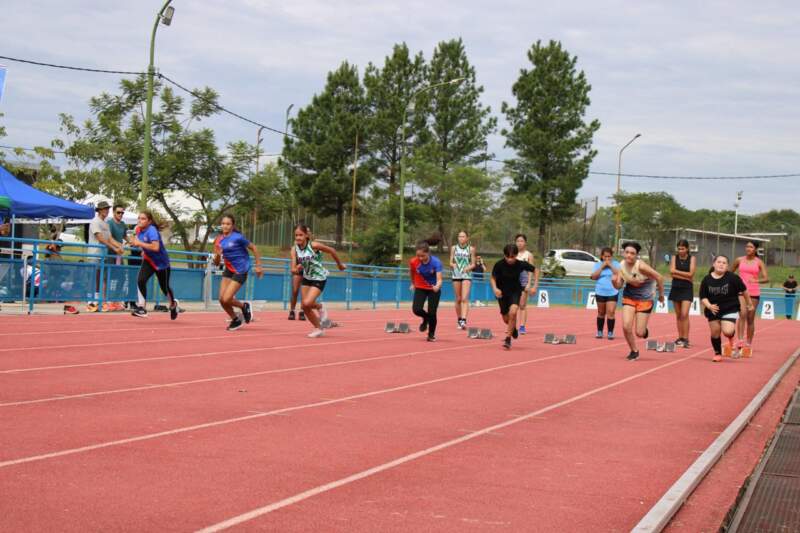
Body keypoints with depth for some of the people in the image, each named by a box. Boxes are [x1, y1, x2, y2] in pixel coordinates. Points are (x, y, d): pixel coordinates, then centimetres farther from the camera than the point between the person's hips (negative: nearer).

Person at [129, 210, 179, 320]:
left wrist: (139, 243, -36)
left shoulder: (152, 230, -27)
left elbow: (156, 247, -41)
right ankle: (142, 308, -16)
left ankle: (173, 304, 42)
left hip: (161, 263, -5)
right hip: (148, 261, 5)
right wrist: (144, 250, 7)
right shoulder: (138, 229, -5)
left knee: (165, 287, 11)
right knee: (141, 280, -20)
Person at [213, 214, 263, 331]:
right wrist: (217, 255, -16)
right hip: (228, 270, 6)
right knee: (222, 299, -1)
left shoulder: (237, 237, -15)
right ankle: (235, 320, 21)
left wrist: (258, 266, -4)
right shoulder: (219, 240, 3)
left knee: (226, 299, -14)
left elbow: (253, 248, -5)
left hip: (240, 271, -6)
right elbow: (217, 263, 6)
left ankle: (244, 306, 16)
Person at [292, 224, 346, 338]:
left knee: (307, 303, -21)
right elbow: (294, 269, -13)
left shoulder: (314, 245, -24)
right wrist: (297, 269, -37)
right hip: (307, 278, 5)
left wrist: (339, 264, 4)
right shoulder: (294, 249, -11)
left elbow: (331, 251, -10)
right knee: (305, 307, 3)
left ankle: (320, 306, 13)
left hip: (319, 278, -5)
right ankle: (319, 329, 24)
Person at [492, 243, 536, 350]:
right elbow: (493, 278, -10)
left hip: (515, 291, -1)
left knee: (513, 312, -26)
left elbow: (535, 270, -4)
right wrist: (495, 289, -30)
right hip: (502, 292, 1)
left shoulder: (521, 264, -22)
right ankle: (514, 328, 47)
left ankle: (508, 339, -13)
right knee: (506, 319, 10)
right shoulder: (499, 265, -23)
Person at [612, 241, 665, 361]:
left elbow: (659, 277, -17)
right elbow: (619, 285, -1)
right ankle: (634, 351, 10)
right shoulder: (622, 266, -9)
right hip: (629, 297, 4)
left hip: (644, 299, -4)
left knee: (639, 333, -4)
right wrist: (614, 281, -24)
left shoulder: (641, 266, -26)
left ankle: (645, 331, 35)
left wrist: (661, 295, -5)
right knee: (626, 326, -13)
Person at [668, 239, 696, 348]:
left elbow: (690, 274, -12)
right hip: (675, 288, 3)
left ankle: (686, 339, -12)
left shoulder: (692, 259, -1)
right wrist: (685, 276, -13)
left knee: (684, 314, -13)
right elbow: (672, 273, -8)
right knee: (678, 315, 8)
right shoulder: (674, 258, 4)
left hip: (687, 289, -3)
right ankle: (680, 338, 16)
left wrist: (677, 271, -11)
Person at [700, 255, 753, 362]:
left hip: (730, 309, -2)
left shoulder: (732, 277, -11)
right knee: (715, 333, 6)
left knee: (727, 331, -18)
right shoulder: (707, 280, -6)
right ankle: (717, 353, 29)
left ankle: (731, 338, 21)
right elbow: (703, 297, -3)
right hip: (713, 310, 3)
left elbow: (743, 290, 2)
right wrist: (709, 306, -22)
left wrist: (749, 303, 12)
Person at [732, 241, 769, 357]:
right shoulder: (739, 260, 5)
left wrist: (757, 280, -21)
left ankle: (748, 344, 15)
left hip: (754, 293, 1)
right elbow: (730, 272, 20)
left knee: (750, 319, 6)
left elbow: (766, 278, -4)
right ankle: (740, 341, -29)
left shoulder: (759, 262, 2)